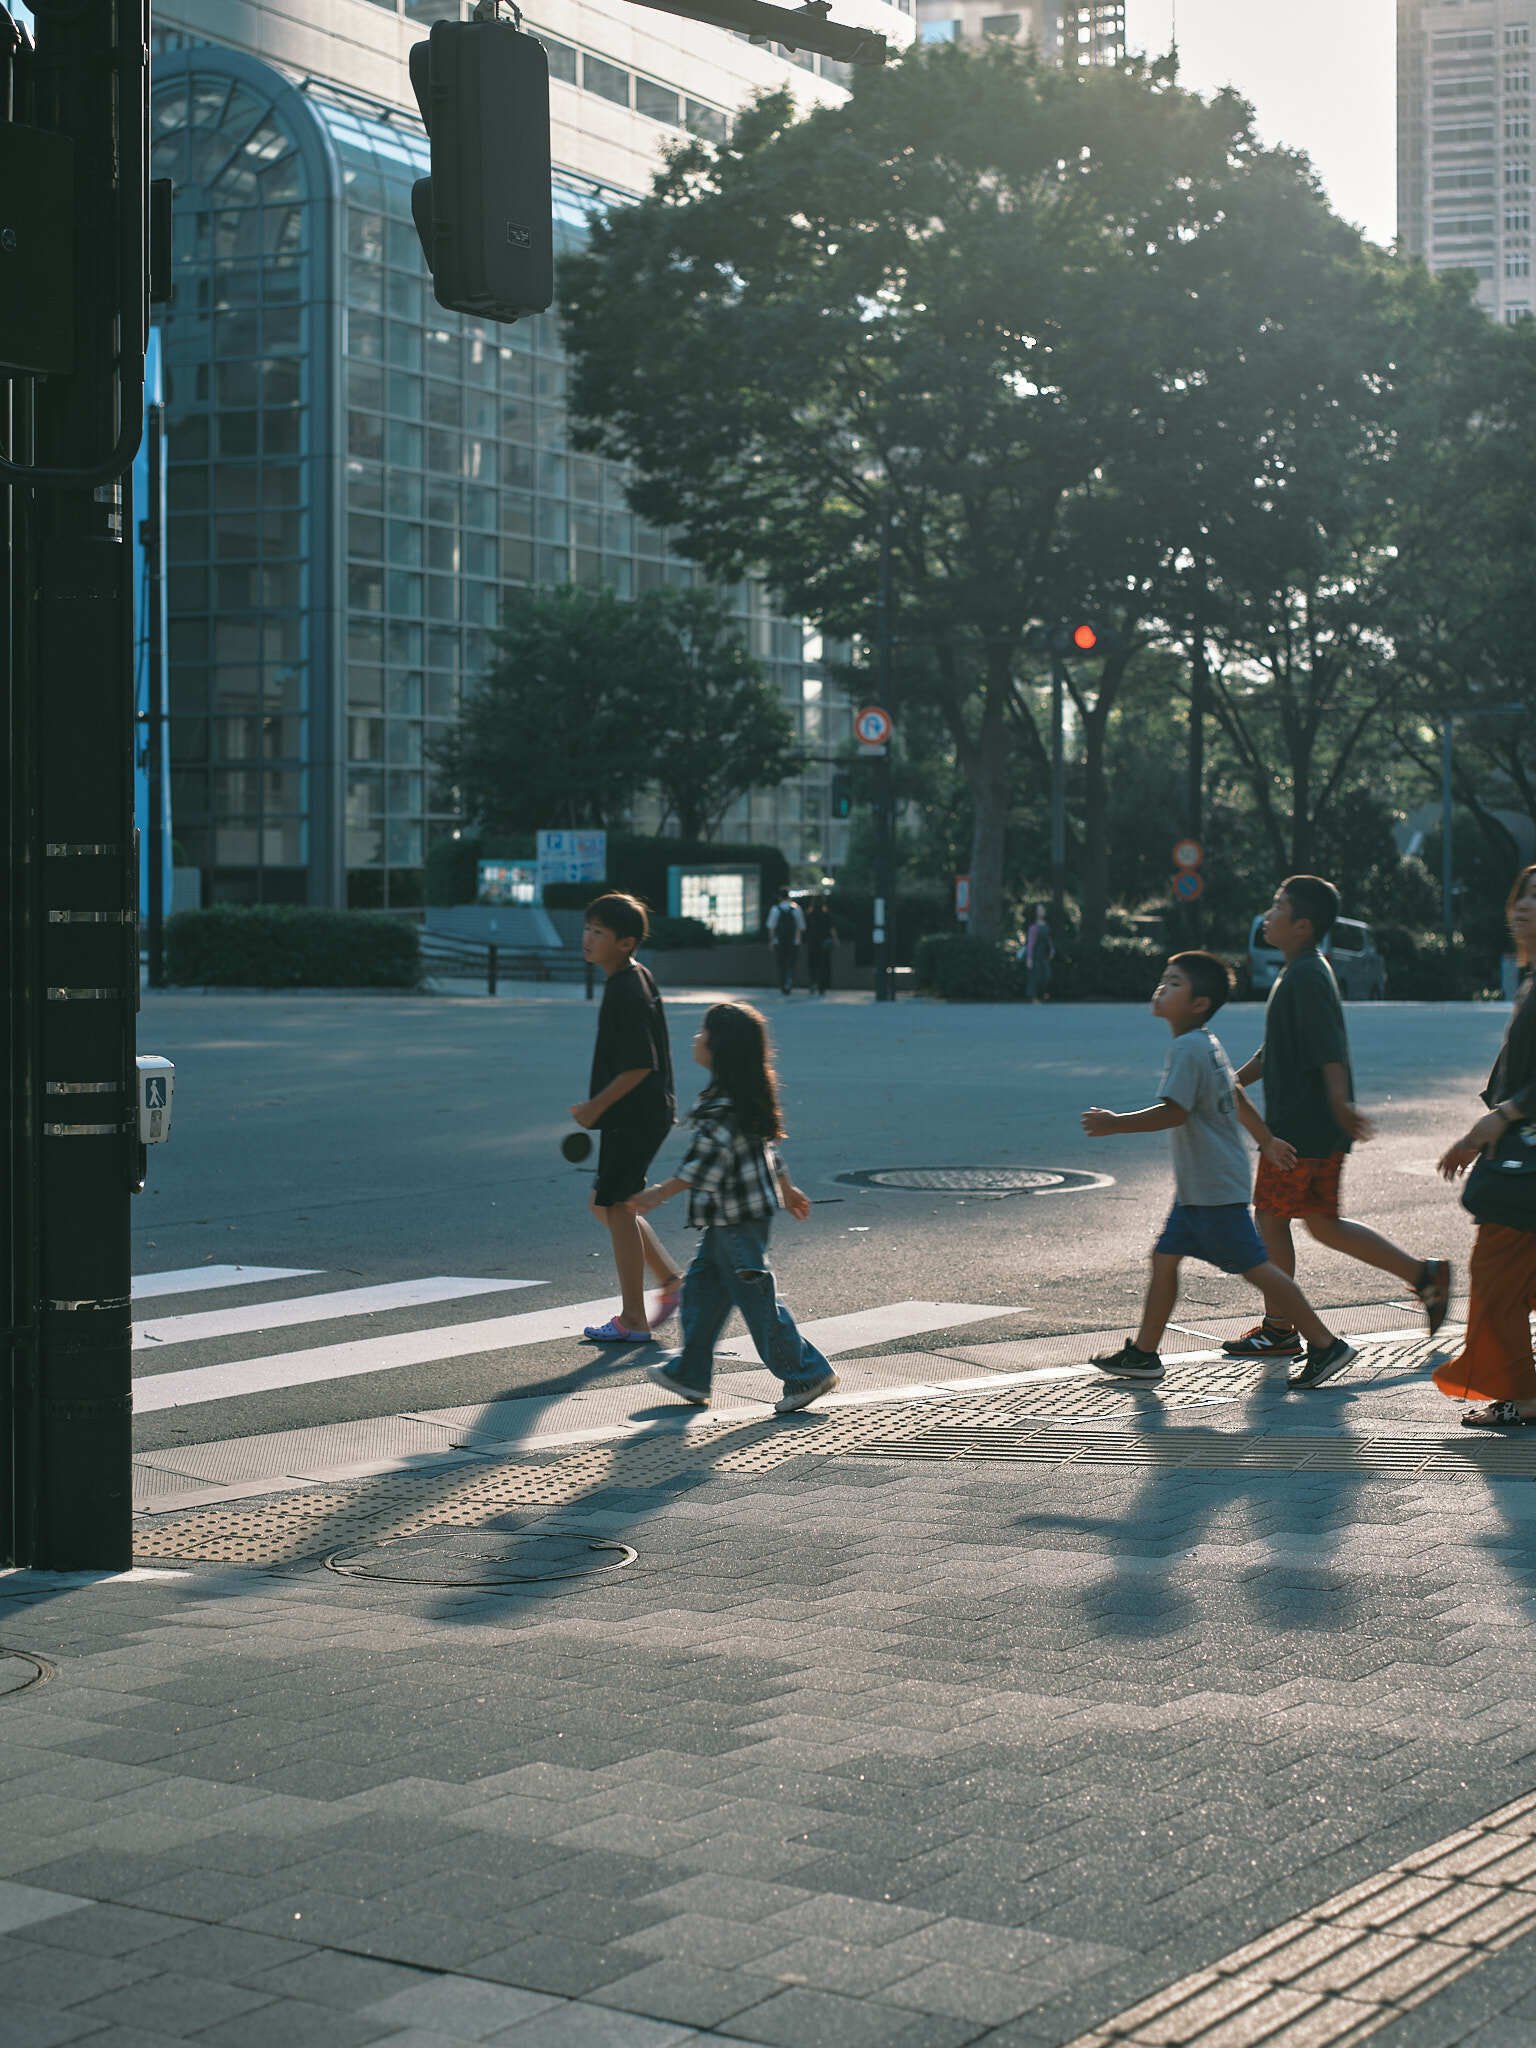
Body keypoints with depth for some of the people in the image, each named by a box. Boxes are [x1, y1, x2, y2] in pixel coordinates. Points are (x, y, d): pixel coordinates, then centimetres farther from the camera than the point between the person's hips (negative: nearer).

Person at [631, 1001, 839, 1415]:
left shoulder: (725, 1103, -22)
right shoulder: (748, 1092, 9)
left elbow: (707, 1162, -22)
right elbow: (768, 1144, 18)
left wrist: (659, 1195, -17)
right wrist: (785, 1187, 28)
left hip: (737, 1215, -10)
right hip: (730, 1214, 10)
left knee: (756, 1296, -3)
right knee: (702, 1287, 15)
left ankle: (806, 1373, 4)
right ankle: (690, 1373, 22)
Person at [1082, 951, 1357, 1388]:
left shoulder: (1187, 1048, -19)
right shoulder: (1208, 1044, 12)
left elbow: (1174, 1111, -26)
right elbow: (1237, 1097, 23)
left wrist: (1116, 1124, -25)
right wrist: (1266, 1140, 34)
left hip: (1215, 1188, -10)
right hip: (1195, 1187, 10)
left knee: (1255, 1266, -5)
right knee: (1165, 1256, 11)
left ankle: (1326, 1345, 1)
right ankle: (1142, 1353, 17)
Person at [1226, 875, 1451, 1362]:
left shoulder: (1308, 978, -15)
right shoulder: (1299, 974, 17)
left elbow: (1329, 1048, -25)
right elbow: (1276, 1049, 27)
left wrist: (1339, 1102, -34)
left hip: (1302, 1127, -10)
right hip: (1305, 1125, 10)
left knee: (1269, 1216, -1)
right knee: (1322, 1223, 13)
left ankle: (1278, 1330, 7)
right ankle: (1425, 1274, 14)